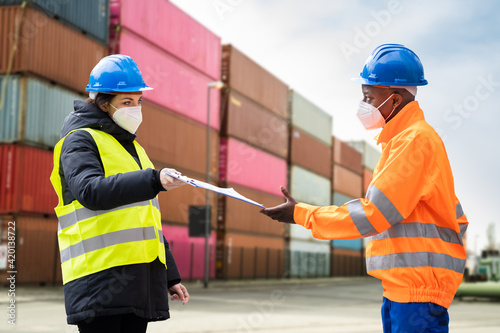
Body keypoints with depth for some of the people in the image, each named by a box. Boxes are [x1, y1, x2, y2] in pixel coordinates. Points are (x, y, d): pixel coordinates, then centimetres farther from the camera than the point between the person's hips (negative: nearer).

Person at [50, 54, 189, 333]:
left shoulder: (134, 149, 26)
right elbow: (91, 191, -22)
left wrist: (170, 276, 25)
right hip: (100, 277, -8)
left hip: (142, 278, 8)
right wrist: (154, 180, -32)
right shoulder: (80, 140, 0)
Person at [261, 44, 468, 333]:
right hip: (399, 286, 10)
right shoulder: (400, 139, 18)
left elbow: (372, 214, -19)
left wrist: (301, 214, -12)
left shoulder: (415, 140, -14)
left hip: (419, 287, -10)